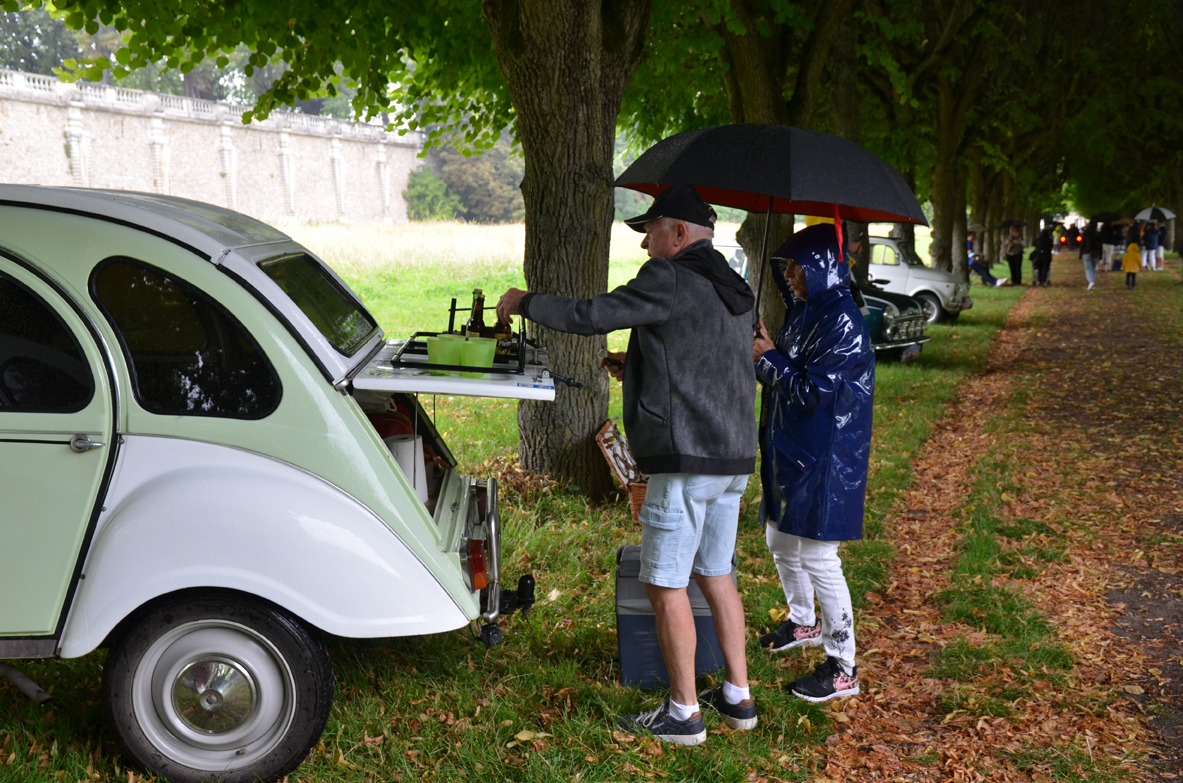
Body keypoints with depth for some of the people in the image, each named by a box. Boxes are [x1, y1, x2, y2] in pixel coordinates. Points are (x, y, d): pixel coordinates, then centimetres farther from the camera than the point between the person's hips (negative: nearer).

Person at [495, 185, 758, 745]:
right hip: (734, 457, 9)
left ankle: (684, 714, 6)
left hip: (687, 459, -9)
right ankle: (737, 697, 23)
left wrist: (524, 302, 1)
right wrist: (636, 367, 22)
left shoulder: (672, 280, -13)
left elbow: (590, 317, -15)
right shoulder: (733, 290, 16)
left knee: (665, 585, -1)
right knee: (715, 574, 17)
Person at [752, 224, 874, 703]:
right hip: (792, 449, 10)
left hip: (825, 459, -10)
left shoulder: (841, 323, -19)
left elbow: (814, 391, -23)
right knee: (781, 541, 22)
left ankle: (842, 667, 4)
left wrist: (768, 360, -14)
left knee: (817, 557, -6)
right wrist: (766, 351, -1)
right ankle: (803, 623, 45)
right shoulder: (803, 313, 10)